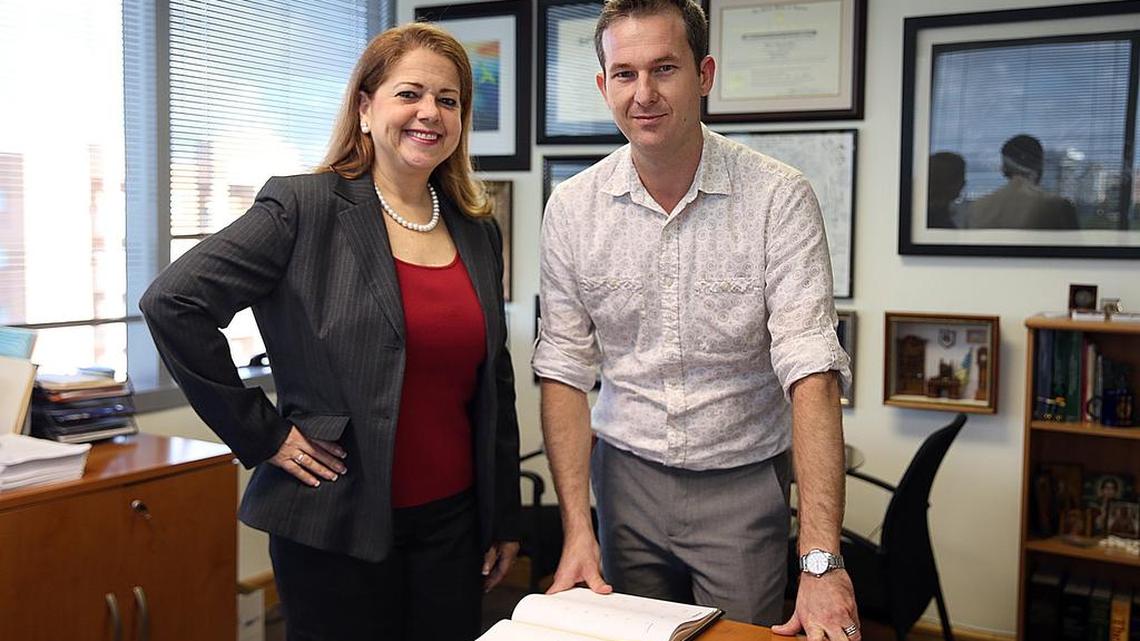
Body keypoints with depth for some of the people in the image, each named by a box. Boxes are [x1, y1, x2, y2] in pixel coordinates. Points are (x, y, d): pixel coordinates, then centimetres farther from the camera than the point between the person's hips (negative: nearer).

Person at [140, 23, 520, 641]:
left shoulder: (478, 232, 8)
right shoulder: (304, 207, -9)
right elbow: (172, 302, -15)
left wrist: (505, 520, 13)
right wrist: (261, 435, -13)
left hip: (454, 521, 5)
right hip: (336, 530, -5)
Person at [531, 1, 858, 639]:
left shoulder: (780, 197, -14)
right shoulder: (572, 208, -5)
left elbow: (811, 370, -21)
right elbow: (565, 371, -3)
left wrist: (823, 560, -29)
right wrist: (577, 530, -10)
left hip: (743, 483, -2)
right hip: (626, 473, 3)